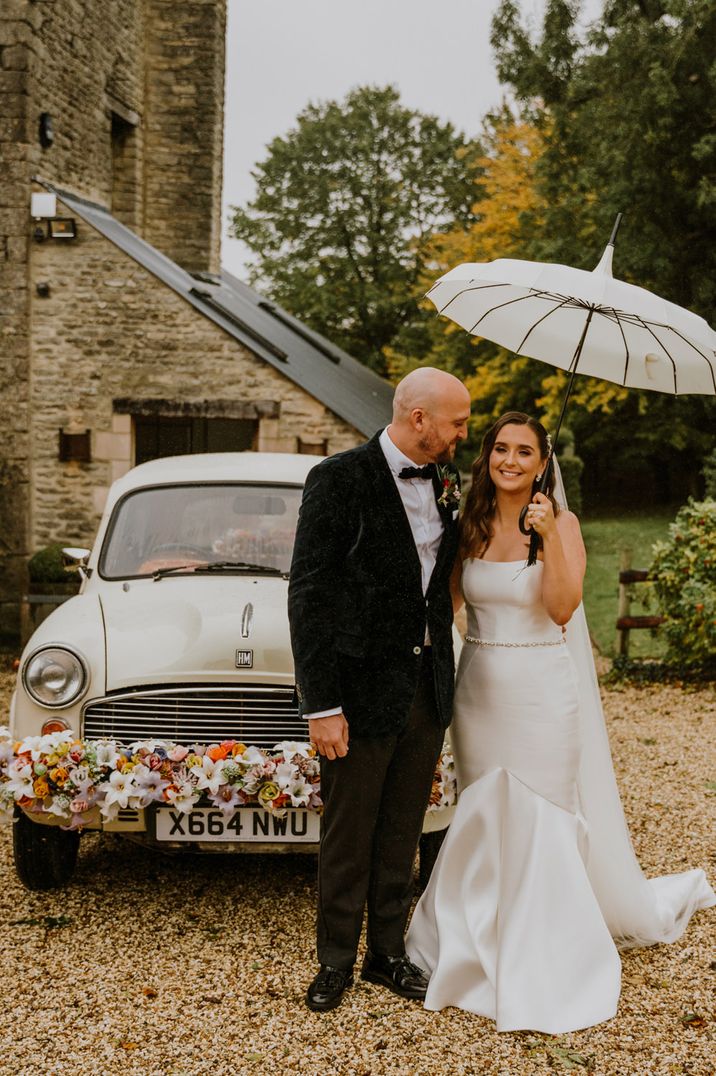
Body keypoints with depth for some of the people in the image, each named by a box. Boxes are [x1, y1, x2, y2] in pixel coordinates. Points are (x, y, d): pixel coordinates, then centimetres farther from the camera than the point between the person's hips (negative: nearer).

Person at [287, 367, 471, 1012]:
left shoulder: (444, 482, 6)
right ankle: (336, 962, 24)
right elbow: (308, 596, -15)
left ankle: (388, 954, 30)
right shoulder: (340, 480, -14)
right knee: (348, 837, 8)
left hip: (427, 687, 6)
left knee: (402, 835, 16)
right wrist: (321, 705, -17)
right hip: (363, 690, -6)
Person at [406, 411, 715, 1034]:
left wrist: (550, 537, -24)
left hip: (541, 689, -4)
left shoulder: (560, 523, -5)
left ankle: (540, 976, 11)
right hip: (480, 689, 4)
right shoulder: (470, 526, 6)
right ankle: (486, 955, 26)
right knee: (483, 821, 10)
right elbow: (451, 597, 0)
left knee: (541, 825, 0)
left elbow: (563, 608, -15)